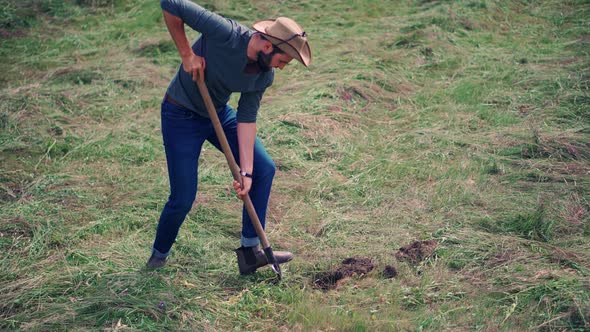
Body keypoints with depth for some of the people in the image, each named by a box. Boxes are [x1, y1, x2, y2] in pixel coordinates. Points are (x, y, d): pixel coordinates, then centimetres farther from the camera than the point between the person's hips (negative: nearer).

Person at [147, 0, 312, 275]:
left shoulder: (264, 75, -12)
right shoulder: (225, 34, -32)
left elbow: (246, 119, -7)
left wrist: (246, 171, -12)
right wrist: (187, 54, -27)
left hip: (219, 113, 7)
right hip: (181, 116, -6)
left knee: (264, 169, -1)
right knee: (183, 198, -5)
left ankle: (250, 250, 8)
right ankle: (158, 258, 23)